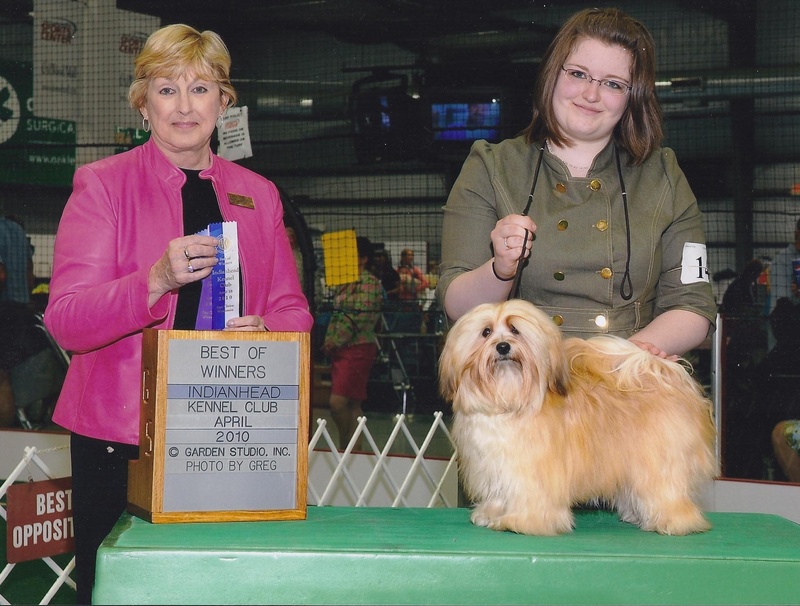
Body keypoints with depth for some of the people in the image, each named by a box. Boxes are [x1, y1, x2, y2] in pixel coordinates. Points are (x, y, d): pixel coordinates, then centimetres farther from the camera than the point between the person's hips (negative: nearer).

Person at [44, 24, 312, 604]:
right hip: (121, 434, -2)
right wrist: (158, 281, -26)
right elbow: (66, 320, -9)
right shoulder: (101, 185, 1)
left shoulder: (258, 194, 13)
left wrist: (264, 331, -13)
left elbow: (293, 311, 11)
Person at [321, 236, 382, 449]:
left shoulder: (369, 282, -8)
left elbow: (360, 318, -15)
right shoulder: (345, 284, 19)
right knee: (352, 404, 8)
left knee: (338, 402, -14)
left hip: (358, 348, -9)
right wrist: (329, 342, 9)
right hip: (341, 350, 9)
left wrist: (336, 341, -14)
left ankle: (346, 447, -2)